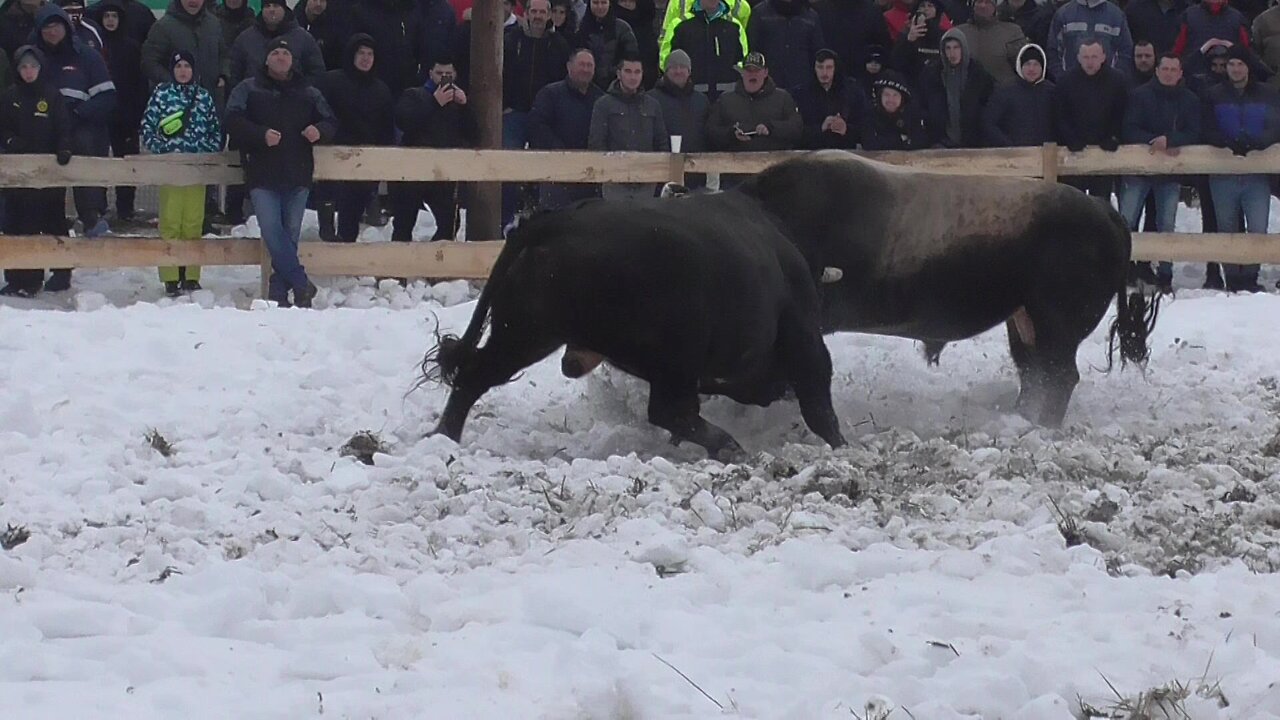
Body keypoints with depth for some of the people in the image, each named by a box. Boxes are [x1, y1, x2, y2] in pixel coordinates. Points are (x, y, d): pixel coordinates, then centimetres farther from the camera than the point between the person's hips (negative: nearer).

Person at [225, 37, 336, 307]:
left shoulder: (309, 94, 15)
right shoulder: (248, 90, 7)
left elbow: (330, 123, 17)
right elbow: (233, 122, -4)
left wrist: (319, 131, -7)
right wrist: (261, 135, -20)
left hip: (298, 176, 3)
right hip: (262, 175, -3)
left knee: (290, 233, 3)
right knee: (272, 231, -14)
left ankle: (279, 290, 9)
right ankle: (301, 285, -9)